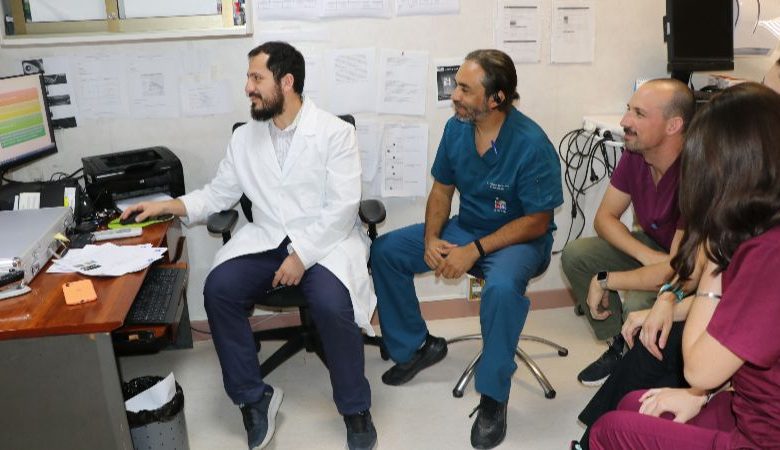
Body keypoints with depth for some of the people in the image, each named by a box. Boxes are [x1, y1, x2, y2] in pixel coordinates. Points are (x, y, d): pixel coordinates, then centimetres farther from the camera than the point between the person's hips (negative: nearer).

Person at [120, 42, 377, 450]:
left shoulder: (335, 132, -5)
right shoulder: (244, 138, 10)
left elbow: (342, 207, -12)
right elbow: (217, 194, 17)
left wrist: (301, 256, -20)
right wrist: (164, 206, 4)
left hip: (324, 240, -4)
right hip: (266, 240, 4)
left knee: (331, 302, -32)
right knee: (218, 289, -21)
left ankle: (355, 408, -6)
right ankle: (254, 397, -2)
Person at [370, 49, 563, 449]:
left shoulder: (531, 144, -23)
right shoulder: (456, 128, -6)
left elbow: (537, 222, -20)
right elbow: (442, 189, 6)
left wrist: (474, 251, -27)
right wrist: (431, 238, -12)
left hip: (520, 239, -6)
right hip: (465, 227, 6)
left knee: (501, 288, -39)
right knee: (385, 251, -5)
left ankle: (493, 398, -17)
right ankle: (416, 347, 11)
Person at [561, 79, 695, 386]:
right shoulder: (635, 154, -14)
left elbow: (677, 270, -36)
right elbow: (604, 217, -4)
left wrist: (604, 281, -24)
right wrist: (647, 255, -22)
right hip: (651, 246, 7)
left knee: (637, 304, -33)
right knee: (575, 255, -7)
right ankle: (618, 346, 7)